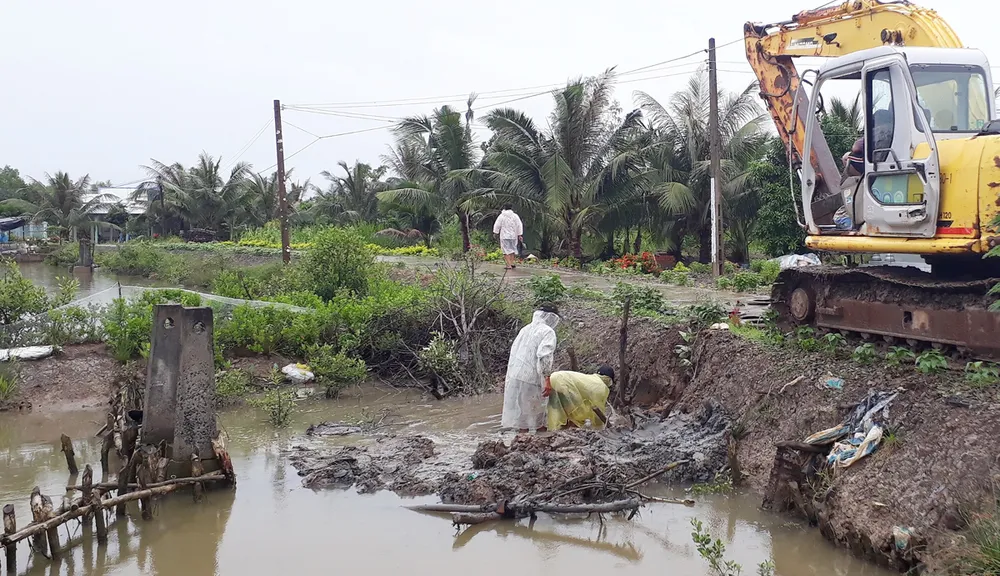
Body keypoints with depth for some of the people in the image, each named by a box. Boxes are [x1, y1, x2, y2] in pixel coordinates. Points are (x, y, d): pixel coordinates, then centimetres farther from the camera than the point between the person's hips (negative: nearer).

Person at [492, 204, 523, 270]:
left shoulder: (501, 216, -5)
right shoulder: (515, 216, 2)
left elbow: (497, 225, -2)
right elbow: (519, 226, 3)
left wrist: (496, 232, 12)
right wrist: (520, 235, 8)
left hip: (504, 236, -3)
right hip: (513, 236, 3)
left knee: (506, 250, -3)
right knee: (512, 250, 18)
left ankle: (509, 265, -11)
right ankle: (512, 263, 19)